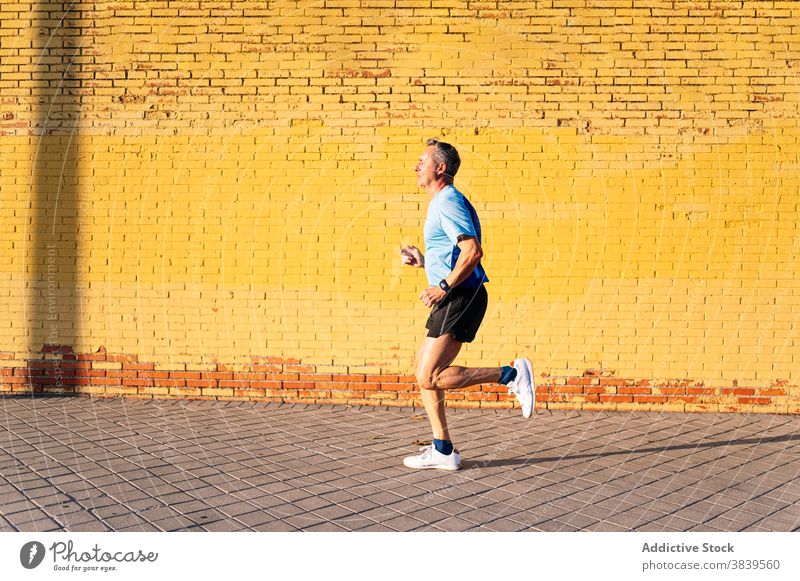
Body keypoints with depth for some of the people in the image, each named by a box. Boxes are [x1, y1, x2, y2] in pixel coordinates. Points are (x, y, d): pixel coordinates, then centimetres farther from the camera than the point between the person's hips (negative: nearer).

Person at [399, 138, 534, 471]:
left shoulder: (448, 202, -11)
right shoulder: (442, 203, 21)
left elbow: (473, 251, -24)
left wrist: (443, 287, -23)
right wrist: (422, 261, 18)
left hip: (460, 298, -11)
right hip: (452, 300, 11)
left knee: (429, 377, -14)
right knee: (424, 371, 11)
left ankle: (511, 374, -8)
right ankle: (442, 450, 14)